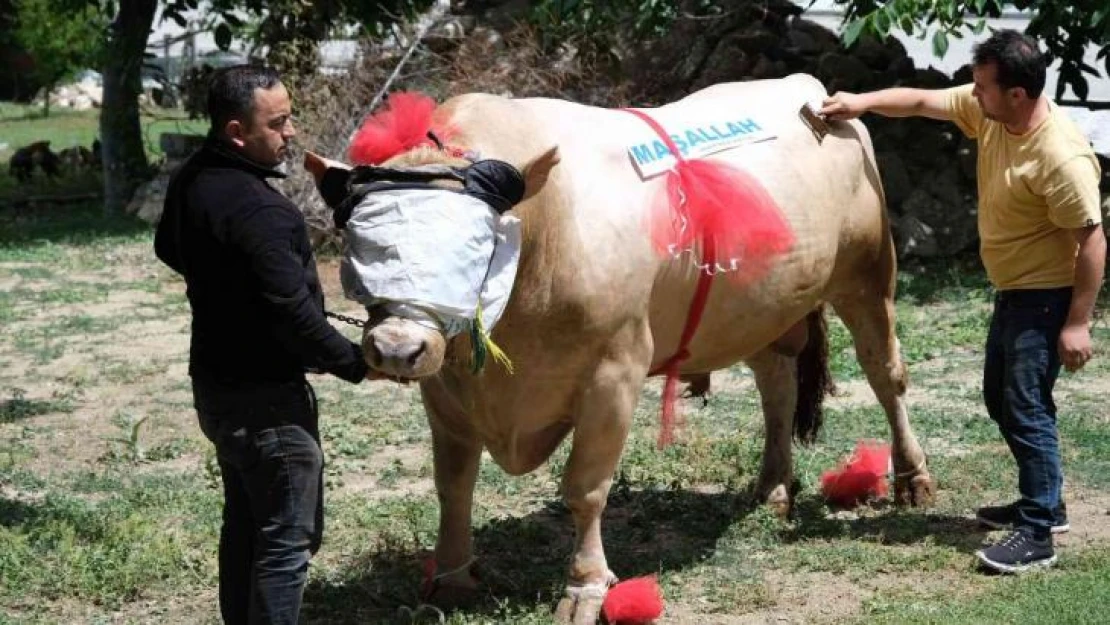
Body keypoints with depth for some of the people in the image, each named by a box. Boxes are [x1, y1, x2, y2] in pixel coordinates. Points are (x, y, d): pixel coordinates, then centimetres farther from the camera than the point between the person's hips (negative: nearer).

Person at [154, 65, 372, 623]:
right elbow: (293, 312, -26)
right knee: (287, 539, -2)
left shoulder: (190, 182, 4)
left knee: (245, 522, 21)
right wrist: (354, 363, -14)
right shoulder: (260, 210, -26)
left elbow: (168, 249, 23)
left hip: (215, 382, 10)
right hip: (265, 397, -10)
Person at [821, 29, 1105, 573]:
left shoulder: (1061, 157, -30)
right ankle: (1044, 503, 32)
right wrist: (863, 102, -6)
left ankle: (1037, 536, -2)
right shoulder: (986, 110, -6)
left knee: (1027, 408, -9)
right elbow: (920, 101, 7)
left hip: (1047, 298, -10)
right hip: (1012, 290, 10)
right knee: (1000, 398, 18)